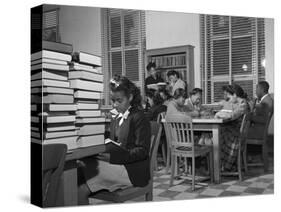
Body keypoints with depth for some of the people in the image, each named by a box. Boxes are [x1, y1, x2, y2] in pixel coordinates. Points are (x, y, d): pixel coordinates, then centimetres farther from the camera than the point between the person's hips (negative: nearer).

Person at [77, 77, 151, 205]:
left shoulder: (139, 118, -5)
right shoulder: (116, 119, 19)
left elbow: (142, 151, -12)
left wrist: (113, 156, -22)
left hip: (131, 168, -7)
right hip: (115, 163, 7)